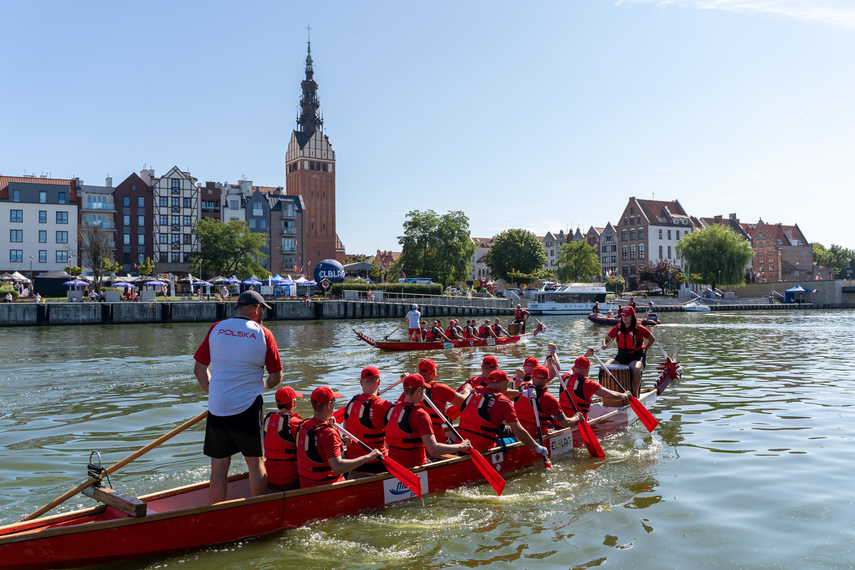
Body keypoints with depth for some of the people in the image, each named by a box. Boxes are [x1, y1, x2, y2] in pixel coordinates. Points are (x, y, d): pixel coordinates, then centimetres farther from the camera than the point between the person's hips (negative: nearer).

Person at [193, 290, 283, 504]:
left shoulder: (216, 329, 4)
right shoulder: (263, 334, -3)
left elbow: (199, 369, 8)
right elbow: (276, 377, 1)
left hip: (217, 406, 2)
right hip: (248, 407, -2)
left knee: (219, 465, 9)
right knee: (255, 462, 11)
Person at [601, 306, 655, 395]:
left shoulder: (639, 329, -8)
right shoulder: (617, 329, 3)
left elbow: (652, 339, 6)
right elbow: (607, 339, 15)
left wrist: (645, 350, 6)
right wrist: (605, 345, -6)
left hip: (636, 356, -4)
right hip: (621, 356, 4)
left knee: (635, 369, -38)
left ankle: (635, 392, -15)